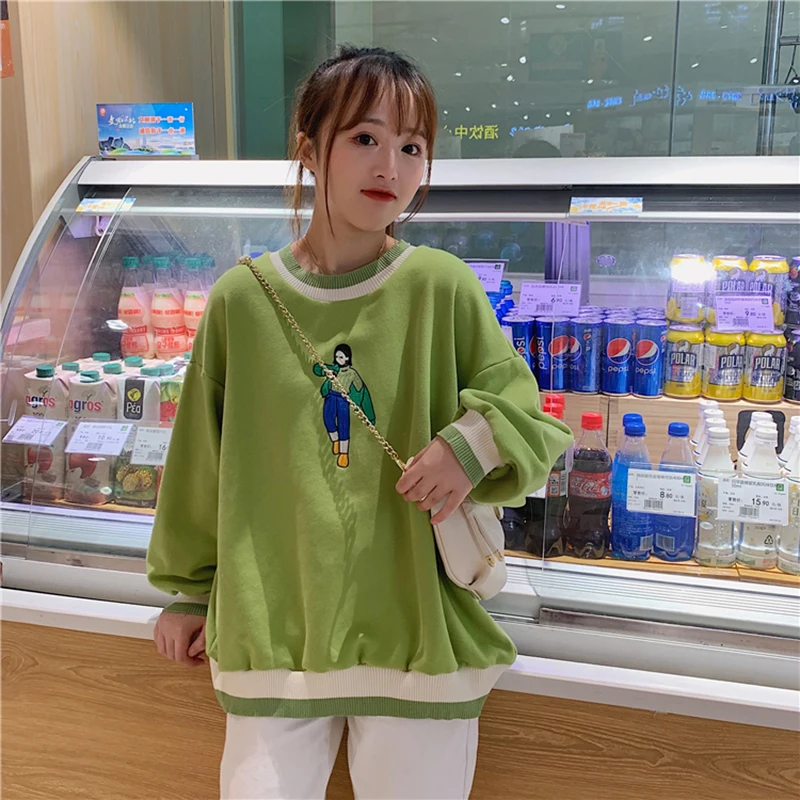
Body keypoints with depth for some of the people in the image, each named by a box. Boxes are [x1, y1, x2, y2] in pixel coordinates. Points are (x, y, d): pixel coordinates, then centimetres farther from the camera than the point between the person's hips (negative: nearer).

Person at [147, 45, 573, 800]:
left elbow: (522, 411, 3)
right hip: (271, 631, 1)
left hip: (418, 630, 0)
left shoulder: (443, 287, -6)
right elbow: (199, 460, 7)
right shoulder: (242, 298, -3)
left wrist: (476, 443, -19)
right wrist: (187, 590, 15)